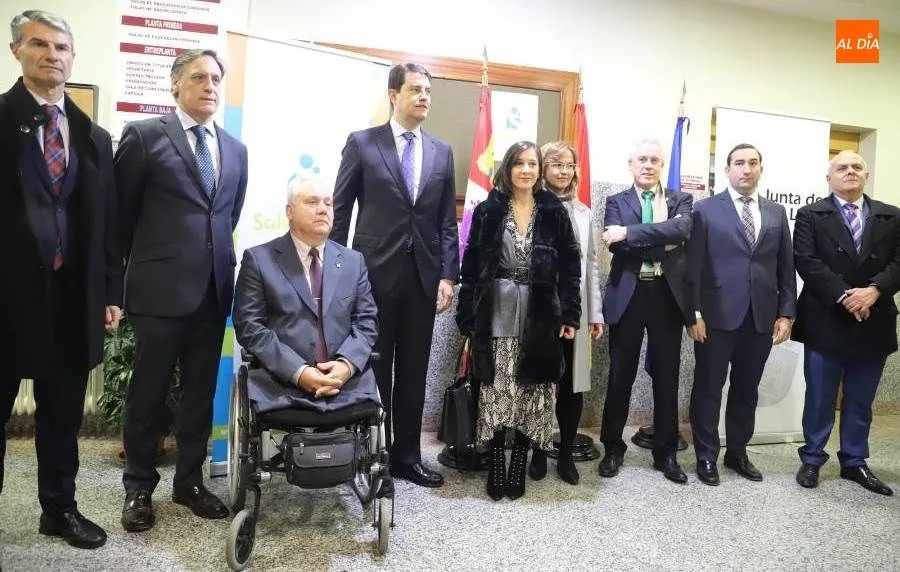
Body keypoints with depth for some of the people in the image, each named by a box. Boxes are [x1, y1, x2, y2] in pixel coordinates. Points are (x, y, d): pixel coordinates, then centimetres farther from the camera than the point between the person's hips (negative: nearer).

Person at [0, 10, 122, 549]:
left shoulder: (95, 136, 9)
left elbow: (107, 220, 9)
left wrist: (110, 292, 6)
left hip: (72, 296, 3)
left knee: (63, 412, 14)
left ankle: (60, 508, 30)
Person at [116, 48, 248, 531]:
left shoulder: (235, 149, 12)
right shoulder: (144, 135, -3)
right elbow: (122, 209, 2)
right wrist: (146, 260, 9)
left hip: (214, 287, 5)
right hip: (161, 287, -5)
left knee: (201, 391, 12)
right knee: (148, 392, 7)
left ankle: (189, 481, 27)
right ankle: (139, 488, 24)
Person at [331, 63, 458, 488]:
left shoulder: (441, 152, 11)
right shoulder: (362, 143, 1)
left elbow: (447, 222, 9)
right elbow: (340, 212, 1)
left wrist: (447, 275, 0)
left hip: (424, 276, 3)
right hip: (375, 273, -3)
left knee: (413, 372, 10)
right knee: (373, 370, 6)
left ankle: (406, 456, 23)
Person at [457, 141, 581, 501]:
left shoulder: (555, 212, 4)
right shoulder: (488, 210, 2)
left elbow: (570, 266, 3)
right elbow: (471, 265, 1)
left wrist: (569, 315, -4)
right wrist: (468, 317, -4)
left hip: (539, 318, 1)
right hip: (496, 317, 0)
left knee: (531, 396, 6)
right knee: (496, 395, 3)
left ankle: (519, 466, 19)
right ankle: (496, 466, 15)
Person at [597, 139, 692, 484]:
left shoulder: (681, 200, 9)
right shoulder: (616, 202, 8)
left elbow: (682, 229, -14)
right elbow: (616, 244, -10)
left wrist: (629, 232, -20)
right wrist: (662, 242, -14)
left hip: (668, 295, 1)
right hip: (628, 296, -1)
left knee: (667, 378, 8)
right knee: (620, 376, 6)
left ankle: (666, 453, 22)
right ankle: (613, 448, 21)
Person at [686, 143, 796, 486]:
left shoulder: (776, 213, 12)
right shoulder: (706, 209, 0)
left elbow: (786, 267, 11)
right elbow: (693, 265, -6)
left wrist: (786, 313, 3)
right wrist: (693, 313, -12)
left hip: (762, 317, 4)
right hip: (717, 316, -4)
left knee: (747, 389, 13)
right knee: (708, 388, 5)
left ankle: (737, 452, 29)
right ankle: (706, 456, 18)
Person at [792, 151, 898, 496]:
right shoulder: (811, 215, 1)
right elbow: (806, 262, -10)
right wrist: (843, 295, -19)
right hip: (826, 321, -3)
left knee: (860, 401, 13)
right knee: (819, 398, 6)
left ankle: (854, 462, 26)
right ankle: (812, 460, 19)